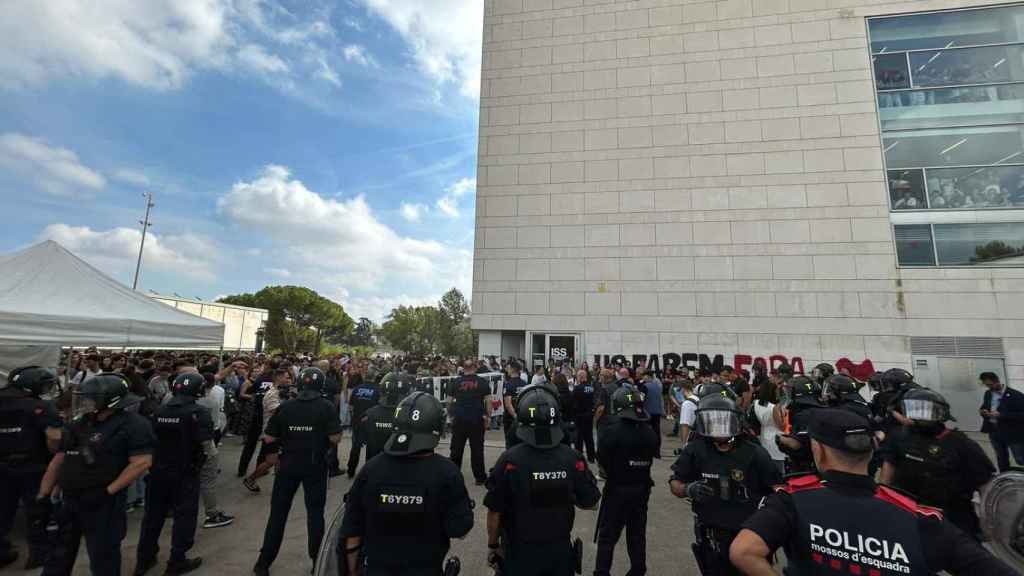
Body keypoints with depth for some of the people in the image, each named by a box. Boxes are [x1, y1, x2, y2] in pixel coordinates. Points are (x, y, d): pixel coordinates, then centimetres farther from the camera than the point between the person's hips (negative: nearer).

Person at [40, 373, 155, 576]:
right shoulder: (78, 423, 6)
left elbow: (141, 463, -23)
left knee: (103, 556, 8)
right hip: (69, 499, 7)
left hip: (104, 503, -7)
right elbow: (59, 460, 15)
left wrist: (107, 491, -22)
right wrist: (43, 494, 12)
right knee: (59, 554, 22)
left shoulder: (133, 425, -18)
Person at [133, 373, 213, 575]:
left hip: (158, 471, 6)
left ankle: (144, 559, 32)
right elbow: (206, 444, -21)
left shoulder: (159, 411, 2)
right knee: (184, 515, 8)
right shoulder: (199, 412, -18)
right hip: (185, 473, -6)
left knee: (154, 514, 20)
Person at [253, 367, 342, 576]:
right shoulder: (327, 407, -12)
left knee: (278, 512, 16)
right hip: (315, 466, -2)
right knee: (315, 512, 11)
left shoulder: (285, 406, -4)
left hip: (288, 465, 2)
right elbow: (335, 438, -15)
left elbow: (269, 438, -2)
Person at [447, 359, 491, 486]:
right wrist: (488, 416, 3)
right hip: (477, 420, -1)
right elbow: (488, 401, -5)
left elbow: (449, 402, 3)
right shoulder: (482, 382, -1)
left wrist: (451, 416, 14)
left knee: (456, 449, 13)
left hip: (459, 420, 1)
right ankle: (480, 477, 13)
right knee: (477, 449, 7)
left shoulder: (455, 383, 2)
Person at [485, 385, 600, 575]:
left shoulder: (510, 460, -23)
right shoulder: (573, 458, -17)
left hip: (520, 553, -2)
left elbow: (495, 511, -14)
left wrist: (493, 545, 2)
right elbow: (590, 502, -3)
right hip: (560, 550, 2)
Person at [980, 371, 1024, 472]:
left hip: (1013, 433, -6)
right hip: (994, 431, 6)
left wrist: (1001, 415, -27)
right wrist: (982, 411, -6)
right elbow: (984, 407, 16)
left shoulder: (1015, 395, -13)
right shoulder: (988, 393, 6)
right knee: (1001, 460, 18)